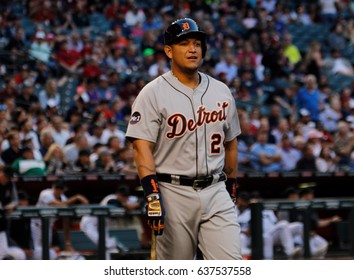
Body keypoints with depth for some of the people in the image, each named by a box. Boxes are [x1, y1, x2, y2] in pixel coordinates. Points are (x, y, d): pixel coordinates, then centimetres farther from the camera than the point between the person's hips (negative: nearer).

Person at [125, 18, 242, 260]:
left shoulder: (221, 91, 11)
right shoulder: (153, 93, -5)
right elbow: (142, 147, -13)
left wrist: (232, 191, 19)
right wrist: (152, 196, -22)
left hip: (216, 193, 4)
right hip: (173, 193, -4)